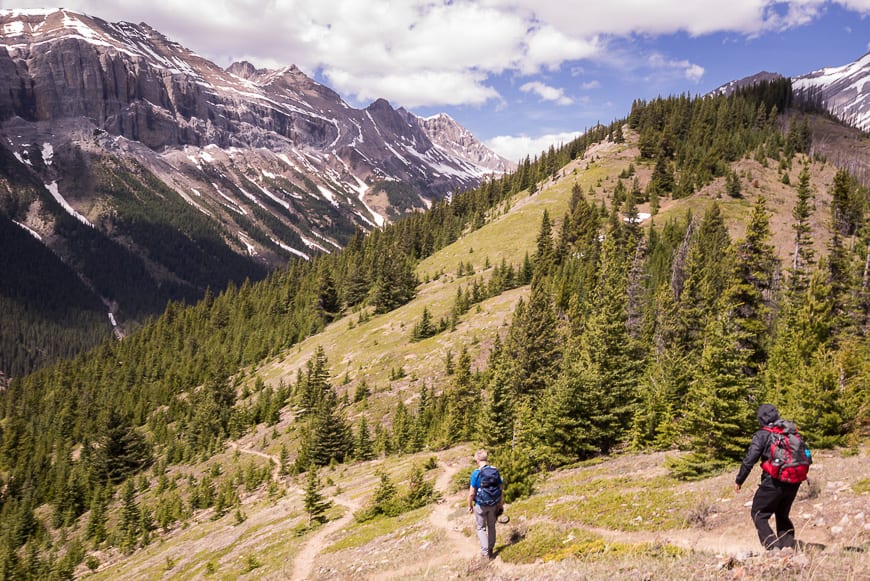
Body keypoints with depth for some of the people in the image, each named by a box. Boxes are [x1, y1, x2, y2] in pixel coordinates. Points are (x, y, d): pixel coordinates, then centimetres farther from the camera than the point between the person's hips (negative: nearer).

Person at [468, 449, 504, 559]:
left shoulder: (476, 473, -18)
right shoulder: (495, 471, -5)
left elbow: (472, 493, -16)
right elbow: (501, 489, 0)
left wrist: (470, 505, -1)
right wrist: (501, 504, 11)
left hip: (480, 505, -4)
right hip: (493, 504, 4)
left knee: (481, 528, 13)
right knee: (491, 527, 20)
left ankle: (485, 552, 10)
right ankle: (490, 550, 31)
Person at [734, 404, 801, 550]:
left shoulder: (762, 435, -7)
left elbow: (749, 460, -10)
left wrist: (739, 481, -1)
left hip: (774, 482, -6)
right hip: (794, 482, 6)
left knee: (759, 514, 6)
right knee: (783, 515, 24)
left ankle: (772, 546, -7)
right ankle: (788, 545, 14)